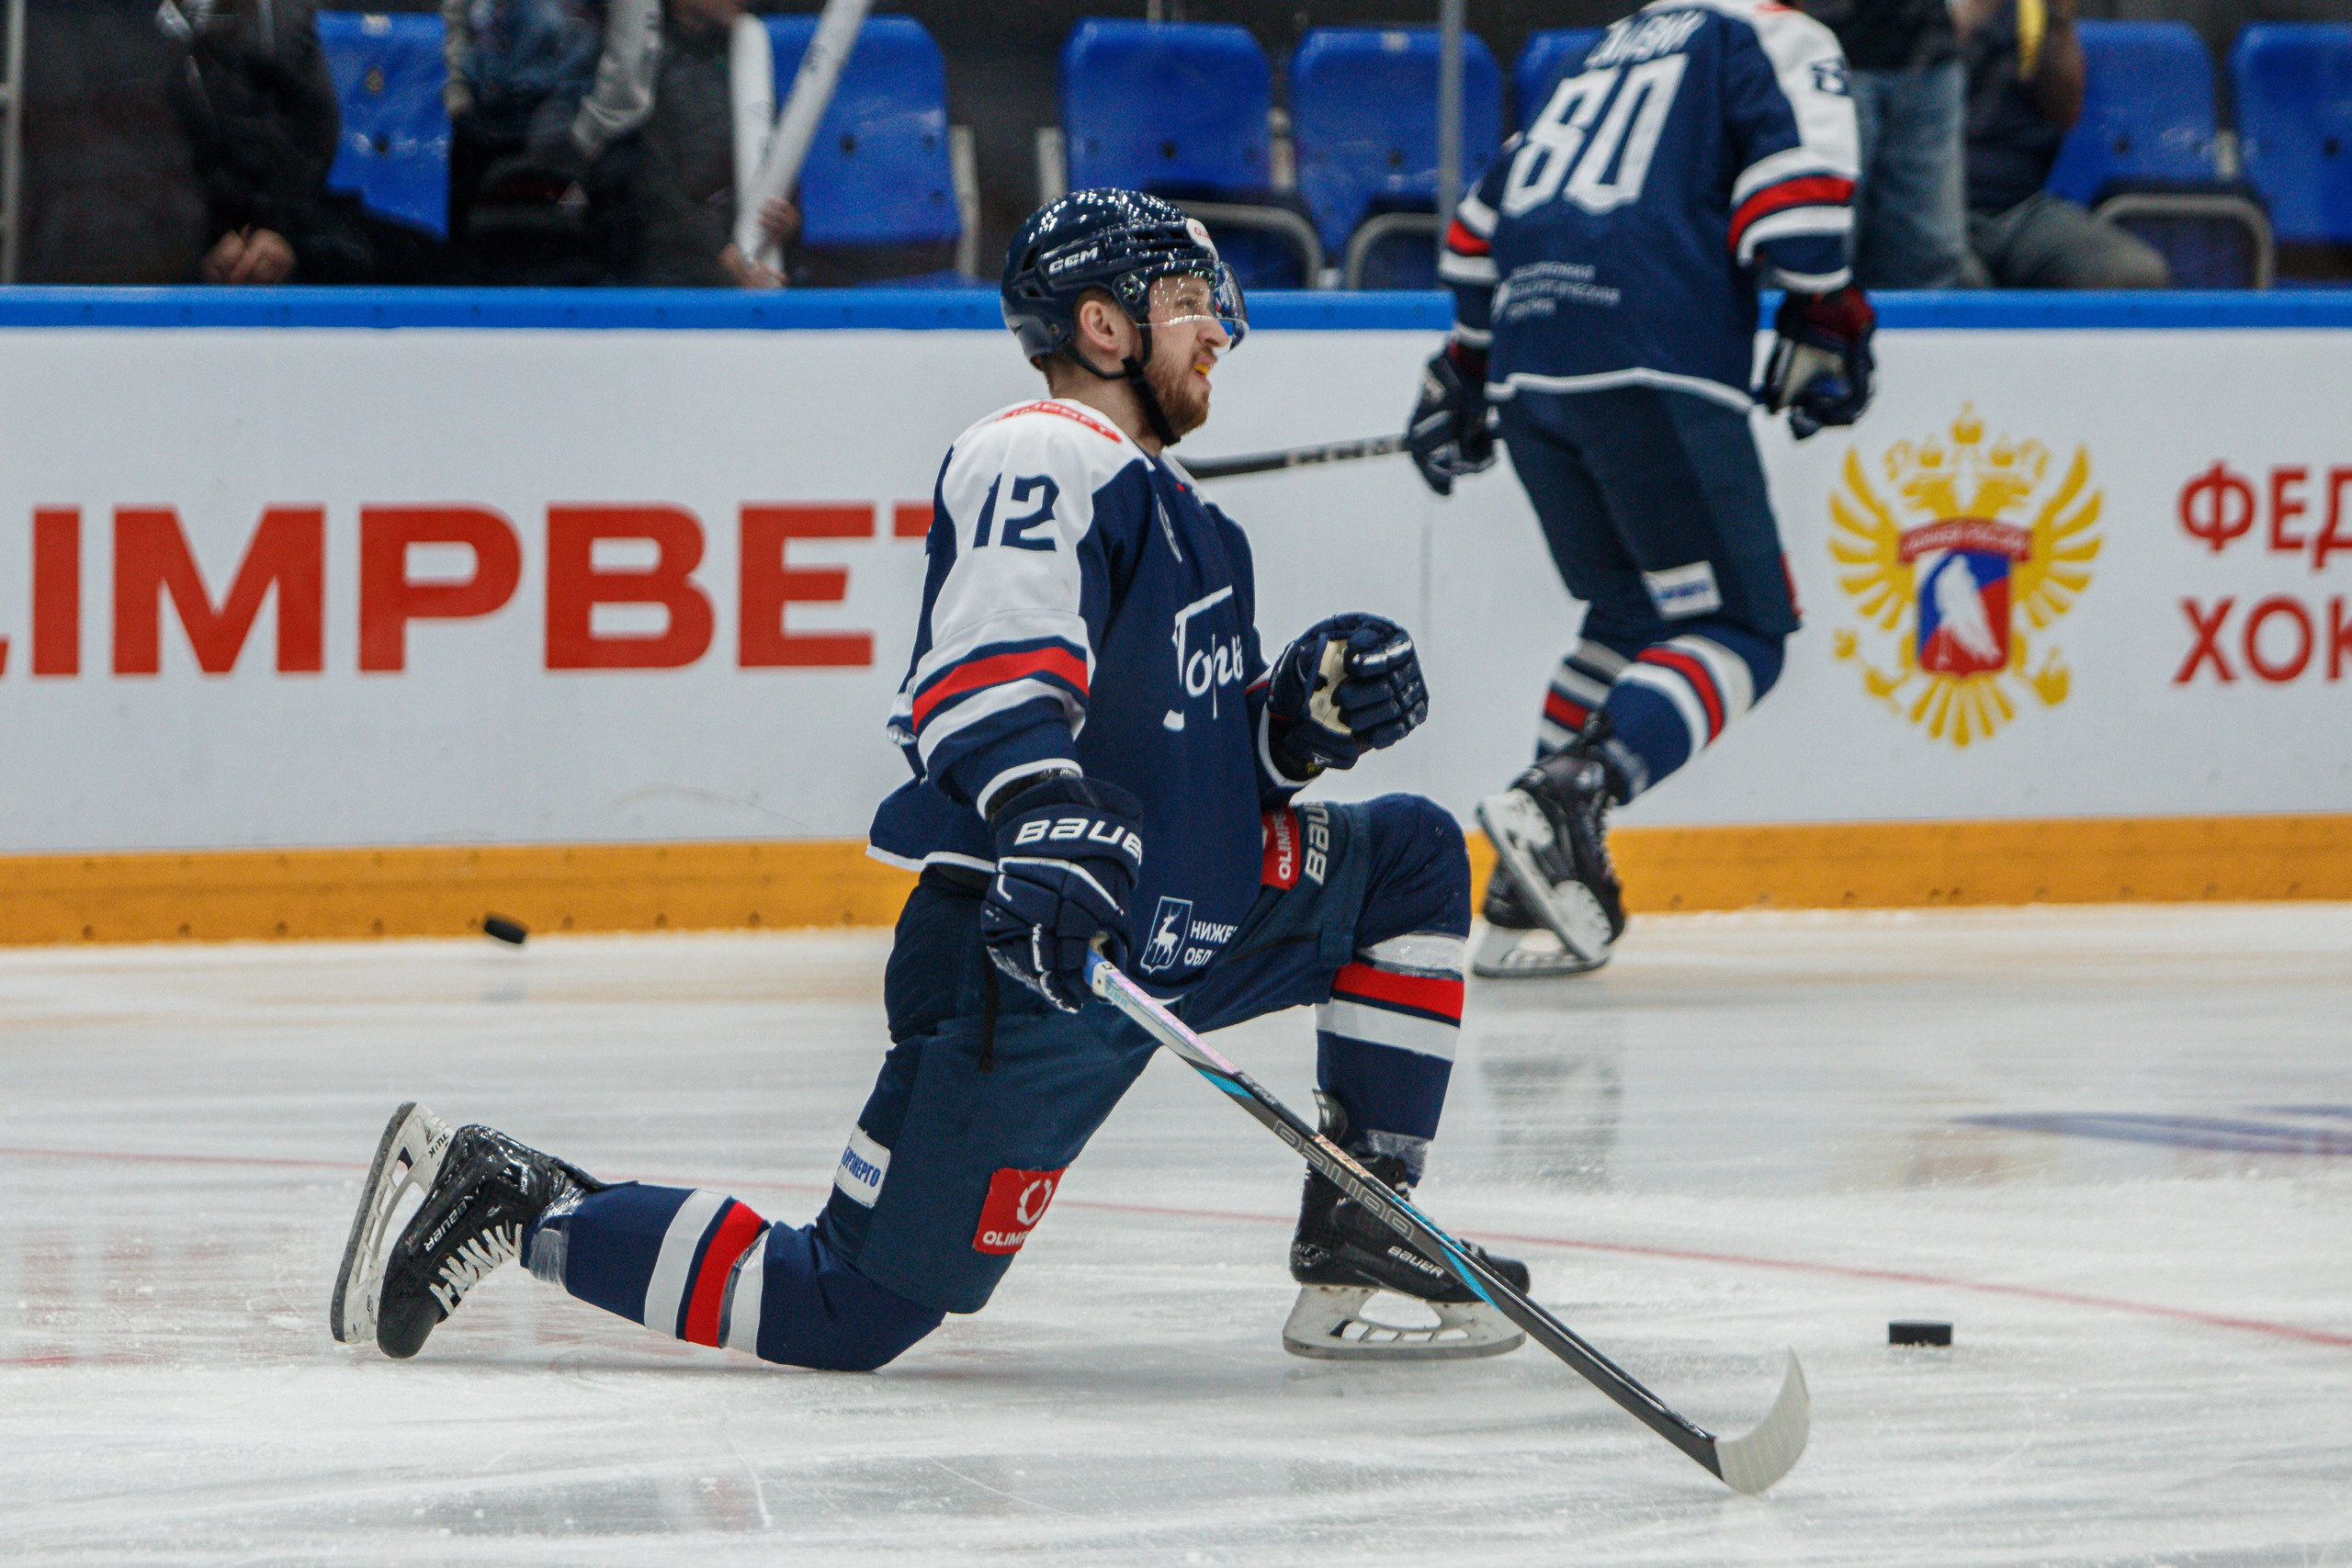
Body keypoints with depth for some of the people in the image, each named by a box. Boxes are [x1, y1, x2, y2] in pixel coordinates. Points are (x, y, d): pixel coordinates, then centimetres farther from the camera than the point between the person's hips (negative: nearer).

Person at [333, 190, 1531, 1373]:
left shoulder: (1157, 498, 22)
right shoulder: (1044, 456, -11)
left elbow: (1193, 736, 24)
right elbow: (988, 669, -28)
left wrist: (1306, 707, 5)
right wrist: (1050, 819, -44)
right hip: (1027, 961, -10)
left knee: (1412, 856, 11)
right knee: (851, 1313, -12)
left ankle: (1362, 1233, 10)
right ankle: (512, 1202, -2)